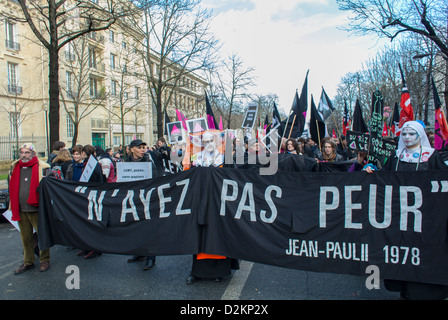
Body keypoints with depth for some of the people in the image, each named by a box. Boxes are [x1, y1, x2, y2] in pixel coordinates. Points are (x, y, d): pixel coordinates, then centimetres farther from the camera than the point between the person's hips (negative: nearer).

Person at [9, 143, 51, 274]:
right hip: (21, 210, 5)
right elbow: (12, 188, 21)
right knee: (25, 238, 15)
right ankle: (28, 262, 28)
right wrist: (13, 207, 20)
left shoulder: (43, 168, -6)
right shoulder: (15, 167, 10)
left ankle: (44, 260, 21)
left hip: (37, 209, -5)